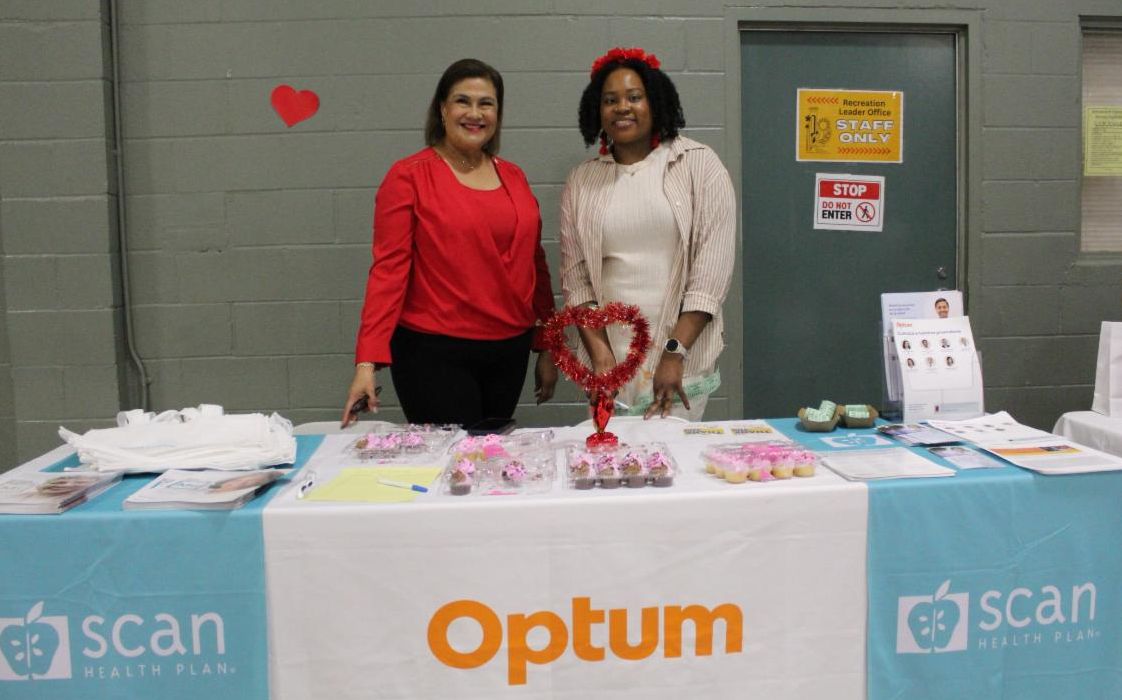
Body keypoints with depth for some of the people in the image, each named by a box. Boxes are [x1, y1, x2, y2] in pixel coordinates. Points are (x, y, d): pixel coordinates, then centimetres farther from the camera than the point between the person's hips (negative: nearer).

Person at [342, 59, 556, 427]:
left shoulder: (513, 177, 8)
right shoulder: (408, 176, -5)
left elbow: (534, 263, 13)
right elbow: (389, 268, -10)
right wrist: (367, 360, -17)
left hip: (509, 352, 5)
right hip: (435, 353, -5)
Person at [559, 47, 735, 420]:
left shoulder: (699, 165, 0)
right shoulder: (582, 180, 9)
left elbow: (712, 268, -6)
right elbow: (575, 278, 6)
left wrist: (676, 352, -12)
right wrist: (599, 352, -5)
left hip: (684, 357, -2)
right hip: (611, 361, 2)